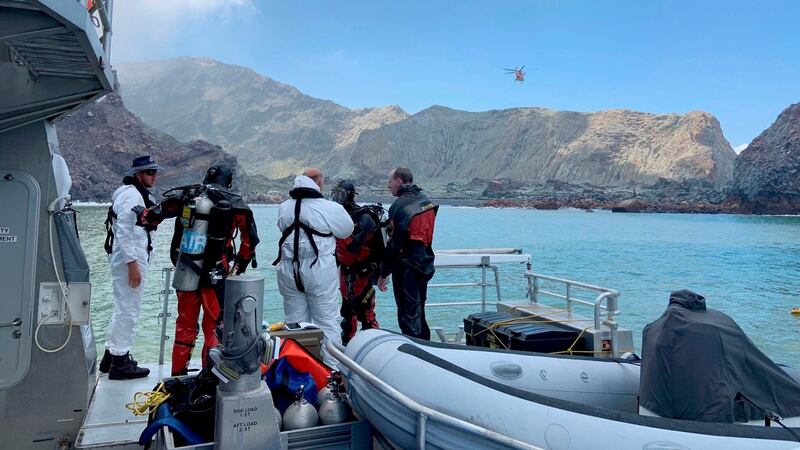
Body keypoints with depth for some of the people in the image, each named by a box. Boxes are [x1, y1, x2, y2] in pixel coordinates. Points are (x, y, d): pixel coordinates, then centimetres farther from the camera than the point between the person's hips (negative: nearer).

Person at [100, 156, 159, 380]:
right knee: (128, 310, -5)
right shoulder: (131, 195, -14)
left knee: (122, 309, 18)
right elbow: (124, 232, -21)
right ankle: (120, 362, 3)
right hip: (130, 259, -11)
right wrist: (132, 264, -23)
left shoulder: (139, 194, 18)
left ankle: (111, 357, 29)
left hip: (129, 258, 11)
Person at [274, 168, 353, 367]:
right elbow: (346, 231, 1)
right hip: (319, 270, -4)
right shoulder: (331, 208, -11)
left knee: (294, 322, 14)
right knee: (328, 322, 4)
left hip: (289, 271, 5)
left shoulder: (284, 208, 3)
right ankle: (333, 367, 8)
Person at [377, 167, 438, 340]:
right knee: (419, 312, 19)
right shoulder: (427, 202, 9)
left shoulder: (399, 206, -15)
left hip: (406, 268, -8)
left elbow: (394, 244, -17)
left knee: (408, 316, -1)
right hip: (425, 266, 8)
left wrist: (383, 274, -11)